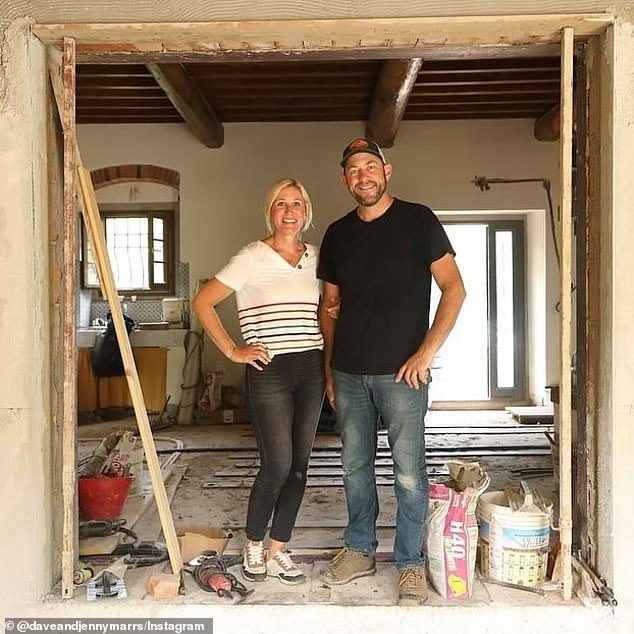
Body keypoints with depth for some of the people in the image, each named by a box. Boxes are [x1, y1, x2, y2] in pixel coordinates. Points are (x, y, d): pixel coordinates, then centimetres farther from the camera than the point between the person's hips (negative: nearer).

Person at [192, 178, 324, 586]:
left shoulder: (315, 258, 10)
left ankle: (278, 550, 22)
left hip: (311, 369, 5)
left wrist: (327, 360, 8)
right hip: (269, 371, -5)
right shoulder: (252, 258, -6)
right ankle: (254, 546, 19)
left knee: (299, 465, 7)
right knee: (277, 466, -5)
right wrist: (232, 350, -8)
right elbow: (203, 302, -6)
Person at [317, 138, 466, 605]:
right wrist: (329, 366, 12)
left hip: (401, 372, -4)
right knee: (355, 467, 14)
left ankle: (411, 563, 18)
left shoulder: (418, 221, -3)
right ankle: (359, 550, 30)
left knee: (409, 473, 2)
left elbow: (454, 289, -5)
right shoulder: (337, 234, 10)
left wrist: (427, 352, -13)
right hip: (349, 373, 5)